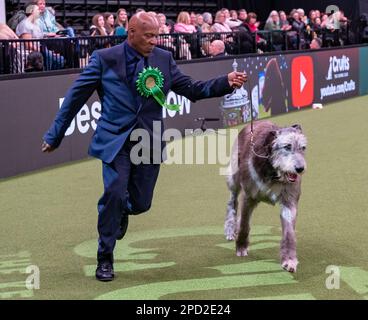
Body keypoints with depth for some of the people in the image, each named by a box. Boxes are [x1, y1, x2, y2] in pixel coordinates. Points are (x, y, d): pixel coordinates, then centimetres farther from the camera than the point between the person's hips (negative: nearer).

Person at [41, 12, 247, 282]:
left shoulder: (163, 59, 4)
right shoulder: (104, 59, -5)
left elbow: (192, 90, 6)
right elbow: (76, 97, 1)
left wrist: (227, 83, -8)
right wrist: (55, 135, 5)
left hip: (149, 141, 3)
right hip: (115, 139, -3)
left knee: (141, 203, 5)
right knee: (115, 193, -18)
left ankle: (121, 210, 45)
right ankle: (105, 259, 2)